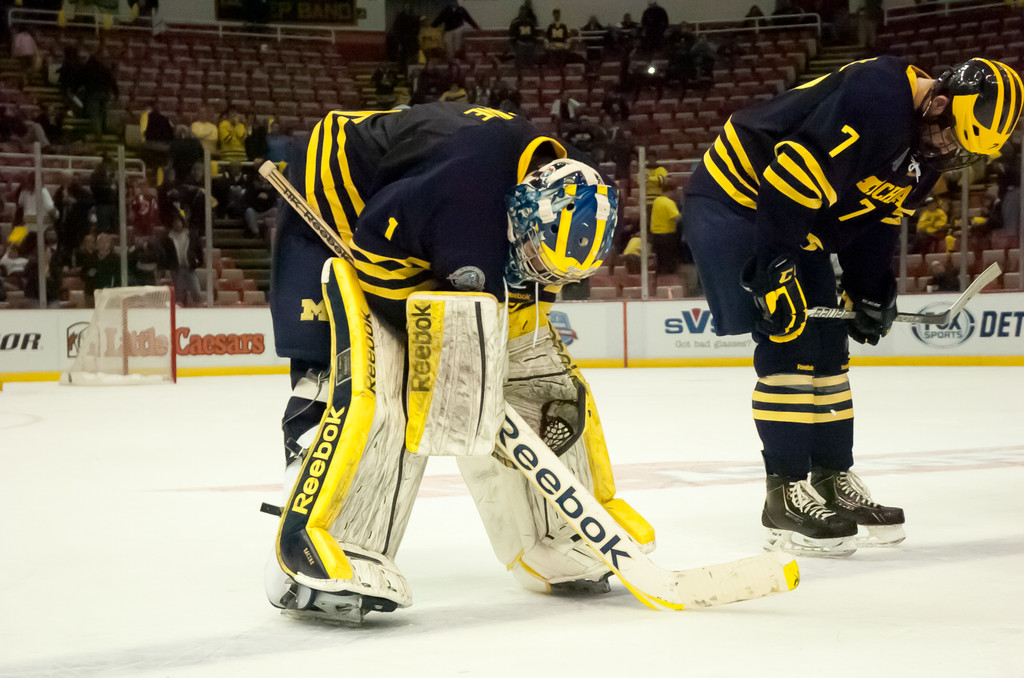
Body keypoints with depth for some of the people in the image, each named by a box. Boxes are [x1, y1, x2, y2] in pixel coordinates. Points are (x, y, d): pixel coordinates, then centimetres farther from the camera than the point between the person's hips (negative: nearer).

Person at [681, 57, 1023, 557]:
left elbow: (876, 219, 13)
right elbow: (791, 176, -31)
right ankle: (788, 497, -9)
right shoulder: (875, 98, -28)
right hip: (733, 202, -10)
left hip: (796, 224, 10)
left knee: (828, 347, 10)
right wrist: (773, 268, -29)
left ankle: (833, 481, 19)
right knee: (788, 343, -13)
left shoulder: (927, 147, 3)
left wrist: (870, 292, 6)